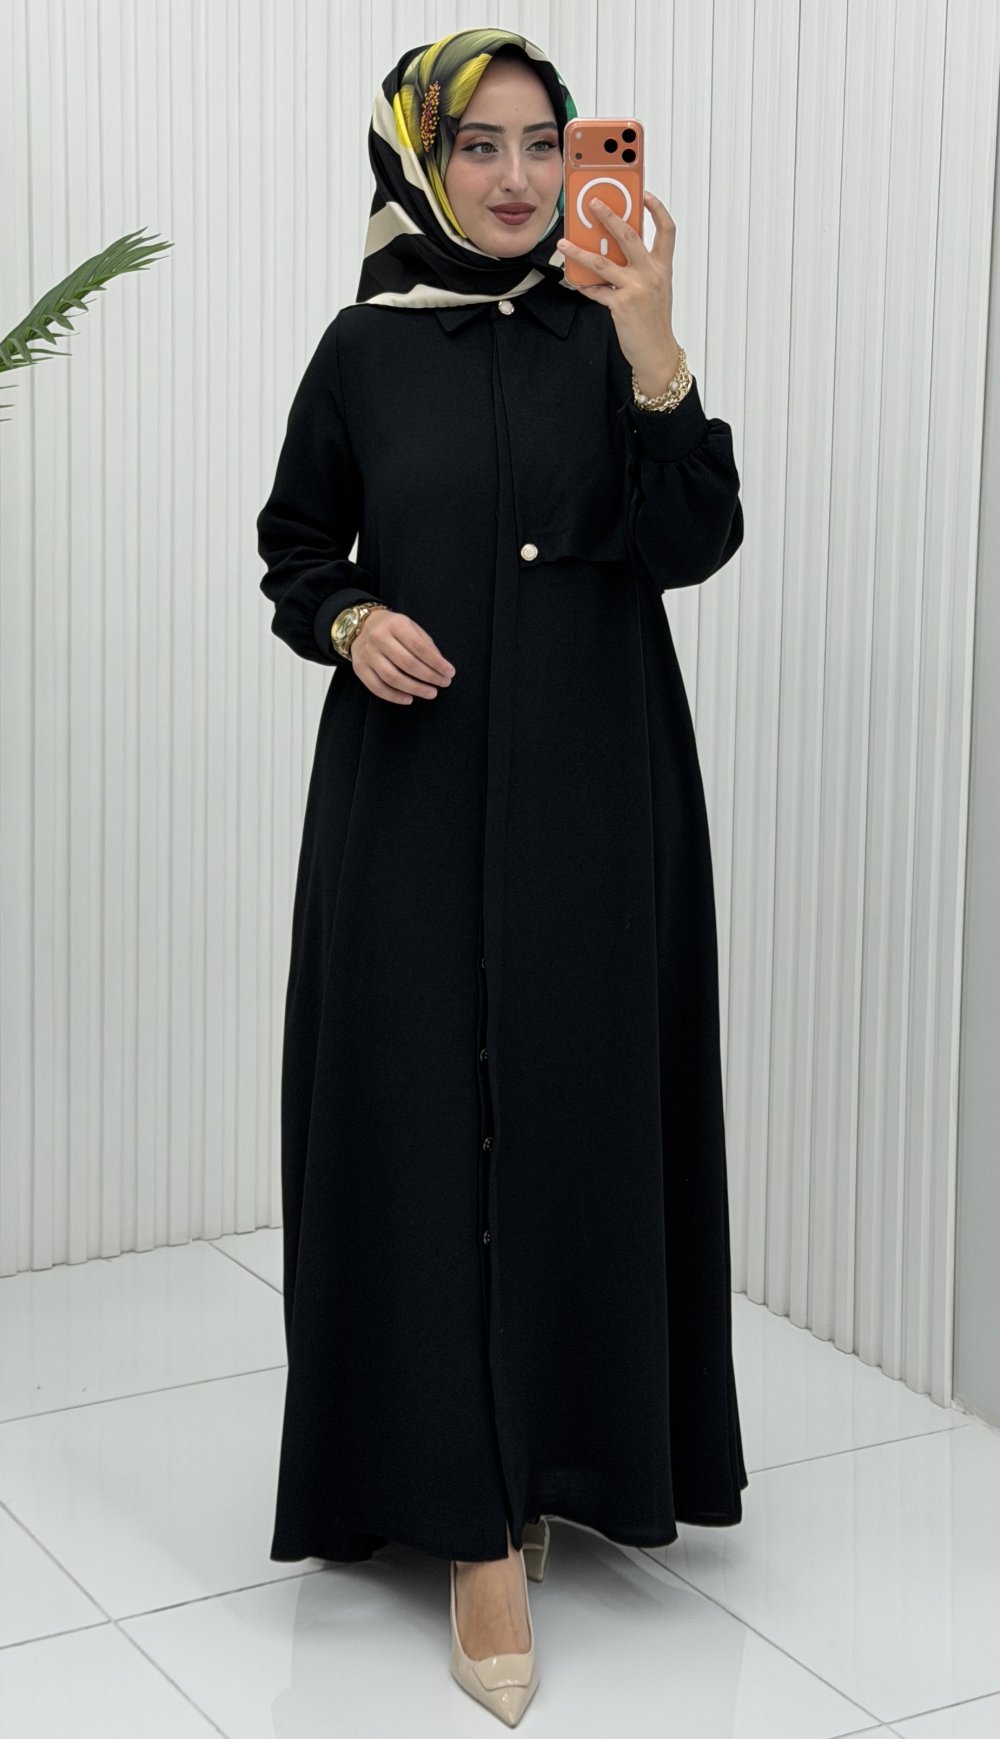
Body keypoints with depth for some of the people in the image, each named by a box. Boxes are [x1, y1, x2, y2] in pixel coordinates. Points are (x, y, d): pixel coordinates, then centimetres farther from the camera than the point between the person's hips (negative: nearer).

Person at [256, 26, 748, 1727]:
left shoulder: (607, 335, 2)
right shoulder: (364, 348, 3)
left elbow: (693, 544, -9)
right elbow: (292, 552, 11)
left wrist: (654, 351, -22)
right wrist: (350, 622, -11)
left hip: (593, 794, 1)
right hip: (414, 799, 0)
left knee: (581, 1110, 4)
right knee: (432, 1123, -3)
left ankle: (561, 1442, 24)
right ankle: (479, 1522, 1)